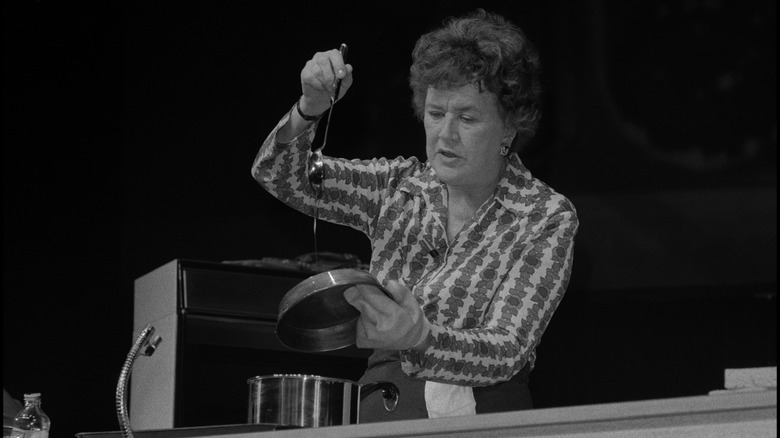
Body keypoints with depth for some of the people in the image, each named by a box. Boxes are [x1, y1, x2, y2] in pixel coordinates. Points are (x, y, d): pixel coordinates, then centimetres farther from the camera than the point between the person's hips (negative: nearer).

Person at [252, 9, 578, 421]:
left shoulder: (546, 217, -2)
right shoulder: (399, 188, 10)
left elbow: (506, 352, -12)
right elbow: (278, 174, 4)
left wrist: (419, 337, -32)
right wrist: (310, 107, -16)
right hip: (381, 412, 3)